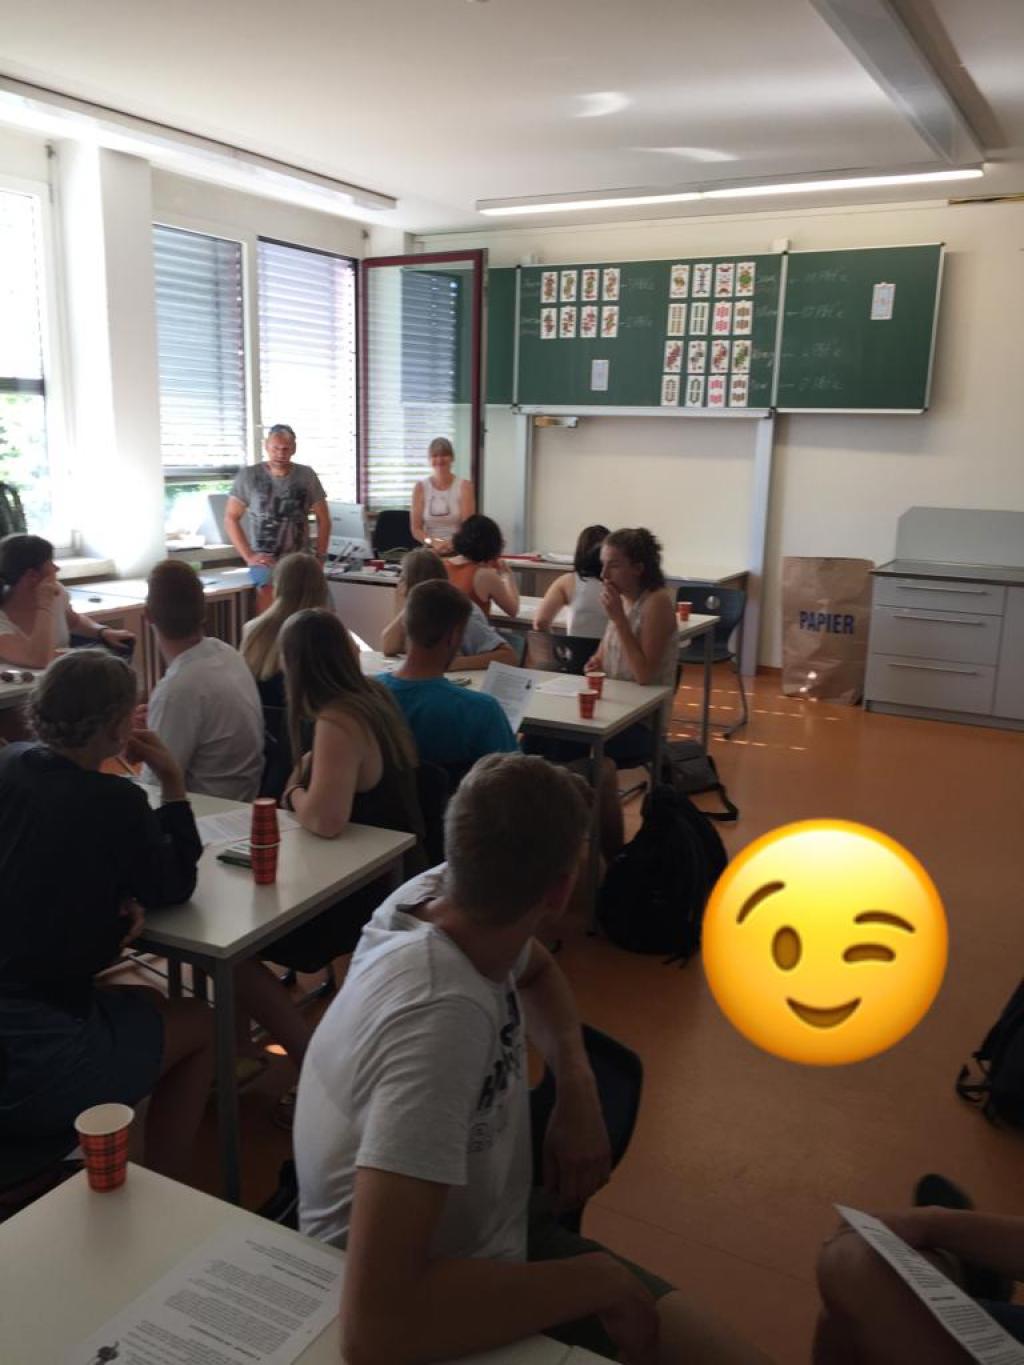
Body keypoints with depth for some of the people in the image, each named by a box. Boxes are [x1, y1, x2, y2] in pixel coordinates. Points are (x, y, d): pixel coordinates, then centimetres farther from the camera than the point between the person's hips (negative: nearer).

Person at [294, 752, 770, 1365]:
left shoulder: (439, 895, -13)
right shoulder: (440, 1016, -36)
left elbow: (536, 971, 12)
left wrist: (577, 1084, -6)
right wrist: (599, 1280, -28)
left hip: (491, 1225, 7)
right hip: (429, 1312, -7)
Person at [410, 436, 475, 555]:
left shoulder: (464, 486, 1)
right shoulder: (420, 488, 5)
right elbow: (416, 529, 3)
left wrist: (452, 543, -22)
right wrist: (433, 542, -15)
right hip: (430, 551, 1)